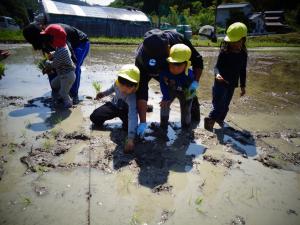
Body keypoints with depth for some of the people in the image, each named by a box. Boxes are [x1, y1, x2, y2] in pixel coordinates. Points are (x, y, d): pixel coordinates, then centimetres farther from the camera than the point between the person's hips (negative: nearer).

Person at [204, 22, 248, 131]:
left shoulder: (243, 54, 1)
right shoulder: (224, 52, -13)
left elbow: (243, 71, 9)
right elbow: (217, 66, -16)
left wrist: (243, 85, 13)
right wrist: (217, 74, -40)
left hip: (232, 84, 5)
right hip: (221, 82, -5)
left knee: (225, 105, 17)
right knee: (219, 104, -10)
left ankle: (220, 119, 39)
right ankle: (210, 120, 12)